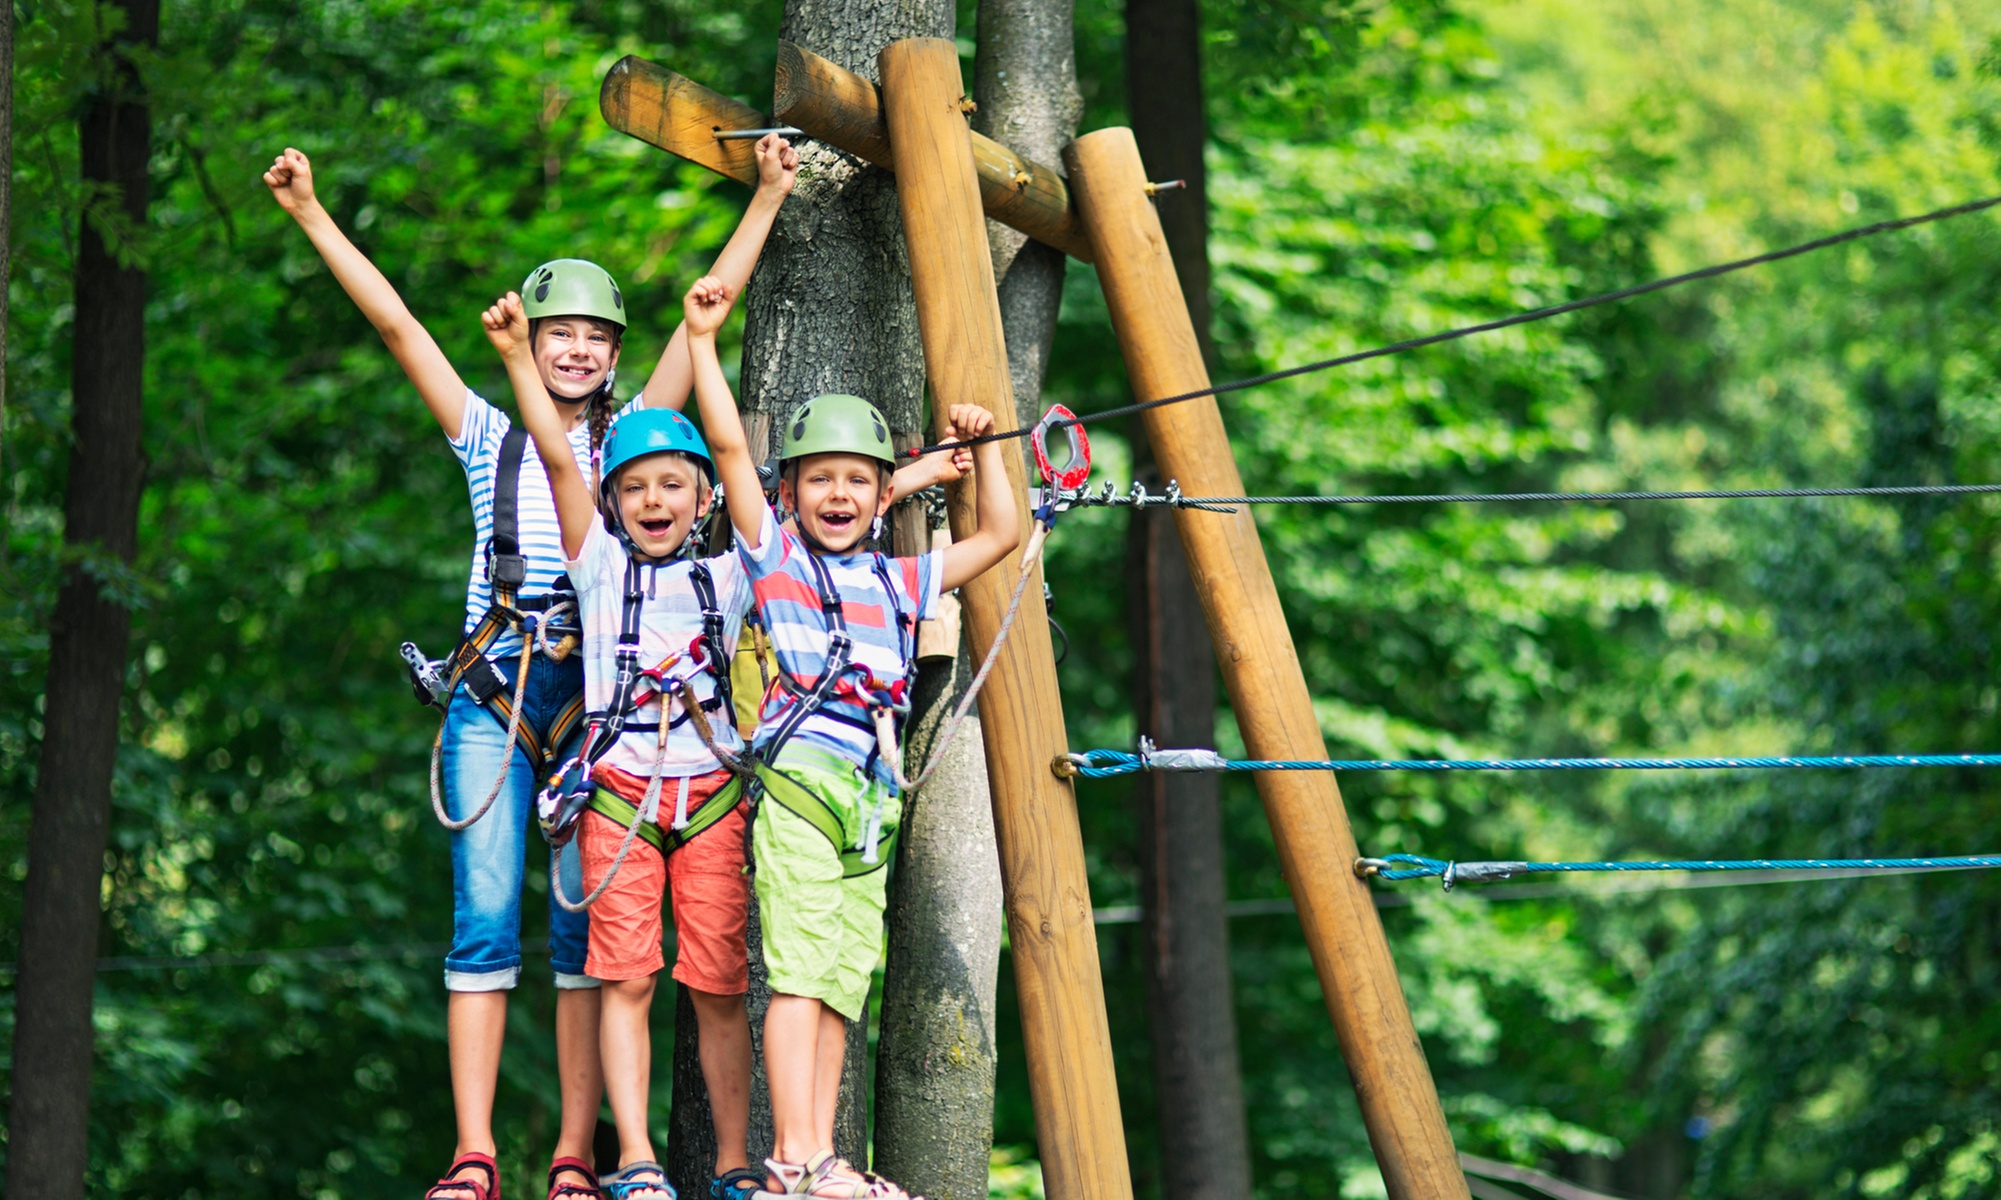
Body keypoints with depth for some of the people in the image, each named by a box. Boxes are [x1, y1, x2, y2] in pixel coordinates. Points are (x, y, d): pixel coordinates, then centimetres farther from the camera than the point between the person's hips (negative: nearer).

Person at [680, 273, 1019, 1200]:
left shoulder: (899, 583, 22)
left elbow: (1000, 535, 31)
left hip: (872, 798, 5)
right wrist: (702, 342, 0)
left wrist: (982, 447, 24)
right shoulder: (774, 555, 9)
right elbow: (728, 444, 1)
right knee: (798, 970, -13)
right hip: (799, 778, -5)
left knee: (842, 983, 3)